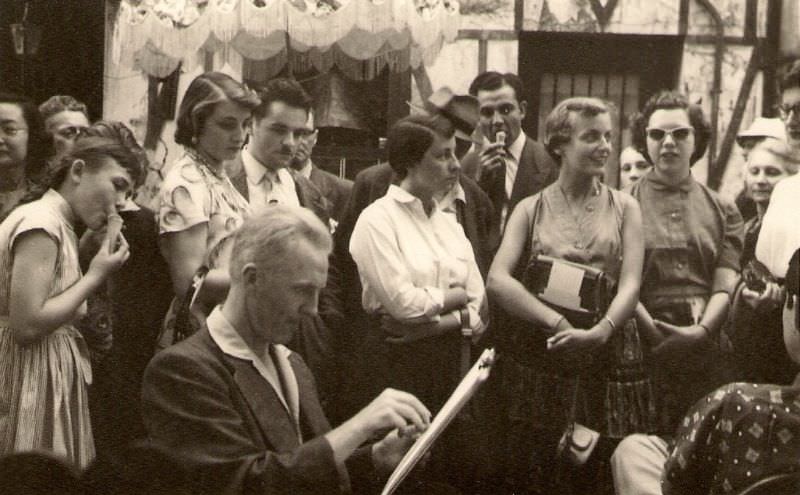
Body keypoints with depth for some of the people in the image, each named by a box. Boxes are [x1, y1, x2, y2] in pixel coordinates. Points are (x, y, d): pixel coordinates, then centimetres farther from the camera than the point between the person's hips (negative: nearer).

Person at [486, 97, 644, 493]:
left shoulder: (624, 208, 10)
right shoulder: (531, 209, 7)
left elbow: (630, 283, -2)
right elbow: (498, 280, -7)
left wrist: (599, 331, -21)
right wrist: (559, 322, -19)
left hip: (602, 357, 1)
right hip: (537, 360, 0)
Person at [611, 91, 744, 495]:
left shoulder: (722, 211, 15)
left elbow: (727, 284, 5)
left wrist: (701, 330, -11)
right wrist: (655, 332, -11)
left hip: (708, 344, 2)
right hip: (644, 341, -2)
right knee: (639, 443, -8)